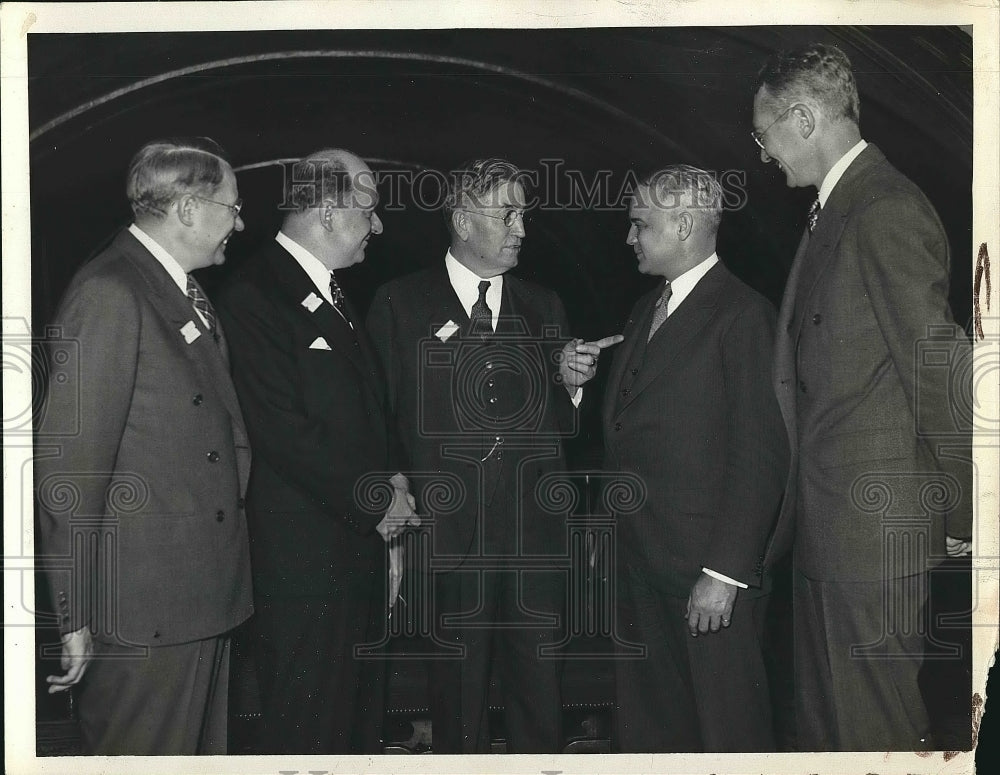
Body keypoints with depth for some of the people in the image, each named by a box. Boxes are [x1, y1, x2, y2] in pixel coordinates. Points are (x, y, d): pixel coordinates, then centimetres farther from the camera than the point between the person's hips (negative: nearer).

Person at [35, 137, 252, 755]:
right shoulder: (110, 293, -15)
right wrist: (73, 619, -16)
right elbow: (71, 462, -17)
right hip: (141, 611, -9)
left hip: (204, 592, 9)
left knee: (204, 751, 17)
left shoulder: (189, 295, 14)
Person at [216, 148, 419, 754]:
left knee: (361, 719, 18)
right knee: (309, 730, 2)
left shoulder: (335, 296, 15)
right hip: (305, 560, -9)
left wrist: (389, 473, 6)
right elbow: (286, 435, -20)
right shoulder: (253, 297, -15)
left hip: (361, 543, 9)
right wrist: (375, 501, -12)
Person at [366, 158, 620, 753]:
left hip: (537, 535, 3)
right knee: (458, 691, 7)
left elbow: (563, 427, 12)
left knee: (540, 693, 7)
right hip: (449, 537, -2)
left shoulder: (545, 308, 12)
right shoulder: (400, 304, 2)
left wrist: (571, 384, -8)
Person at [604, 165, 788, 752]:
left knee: (728, 729, 4)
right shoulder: (647, 309, 15)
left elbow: (761, 457, -16)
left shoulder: (743, 314, -11)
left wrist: (724, 573, -18)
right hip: (640, 560, 8)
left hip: (708, 570, -8)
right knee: (646, 723, 15)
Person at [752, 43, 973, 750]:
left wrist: (962, 518, -10)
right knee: (822, 721, 20)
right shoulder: (835, 211, 14)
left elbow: (939, 371, -17)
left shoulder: (886, 211, -17)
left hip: (874, 530, -10)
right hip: (828, 529, 10)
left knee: (871, 728, 3)